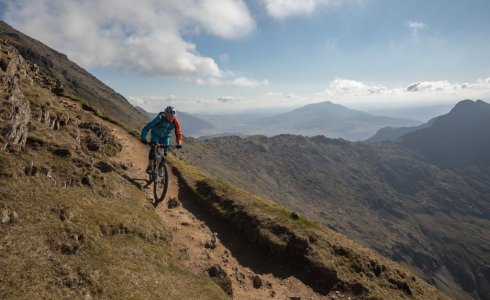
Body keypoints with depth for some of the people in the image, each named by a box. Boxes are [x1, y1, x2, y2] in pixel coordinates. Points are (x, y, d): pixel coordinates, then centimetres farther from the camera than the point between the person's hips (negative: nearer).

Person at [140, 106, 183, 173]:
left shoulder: (175, 122, -26)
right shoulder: (159, 118, -34)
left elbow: (178, 133, -17)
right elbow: (147, 127, -33)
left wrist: (179, 143, -33)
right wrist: (143, 138, -43)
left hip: (165, 136, 3)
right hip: (156, 134, -2)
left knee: (165, 152, -3)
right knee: (153, 148, -23)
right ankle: (149, 166, -11)